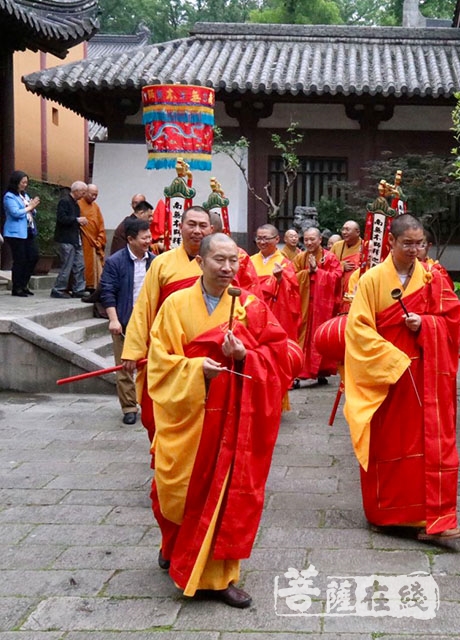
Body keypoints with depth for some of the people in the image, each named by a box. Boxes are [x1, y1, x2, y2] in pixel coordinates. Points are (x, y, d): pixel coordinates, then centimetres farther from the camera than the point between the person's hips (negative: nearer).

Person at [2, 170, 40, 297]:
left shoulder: (25, 195, 17)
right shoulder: (9, 196, -8)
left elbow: (32, 214, 21)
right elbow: (15, 213, -20)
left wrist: (33, 207, -1)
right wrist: (29, 207, -9)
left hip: (29, 232, 8)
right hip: (16, 233, -8)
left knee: (33, 257, 4)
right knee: (19, 260, -5)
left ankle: (24, 284, 17)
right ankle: (17, 288, 5)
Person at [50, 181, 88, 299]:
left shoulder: (75, 203, 17)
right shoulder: (64, 201, -11)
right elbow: (62, 219, -20)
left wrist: (80, 222, 4)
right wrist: (77, 219, -16)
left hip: (75, 239, 9)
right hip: (66, 239, -9)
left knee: (79, 266, 8)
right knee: (67, 266, -5)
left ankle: (78, 290, 14)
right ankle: (58, 290, 4)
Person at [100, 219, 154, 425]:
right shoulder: (115, 262, -7)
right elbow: (107, 292, -8)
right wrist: (113, 320, -15)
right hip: (124, 323, -3)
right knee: (124, 367, 2)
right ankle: (129, 408, 11)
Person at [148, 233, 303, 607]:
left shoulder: (252, 307, 1)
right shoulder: (177, 305, -1)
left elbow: (283, 355, -1)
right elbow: (161, 360, -3)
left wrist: (245, 356, -17)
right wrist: (194, 368, -20)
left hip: (234, 417, 0)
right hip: (186, 413, 0)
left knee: (228, 491, 1)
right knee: (182, 488, 11)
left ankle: (218, 574, 14)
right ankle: (175, 546, 41)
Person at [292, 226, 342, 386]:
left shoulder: (330, 258, 1)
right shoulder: (299, 258, 11)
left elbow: (336, 277, -10)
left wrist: (317, 270, -12)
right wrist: (307, 271, -10)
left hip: (323, 305, -3)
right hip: (304, 304, 3)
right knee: (304, 336, 0)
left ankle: (320, 371, 2)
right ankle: (304, 371, 4)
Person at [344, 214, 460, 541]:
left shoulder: (433, 278, 3)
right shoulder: (372, 279, -5)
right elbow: (359, 328, -10)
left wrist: (423, 324, -17)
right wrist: (394, 361, -17)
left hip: (428, 375, 2)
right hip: (383, 372, -1)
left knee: (432, 442, -3)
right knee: (386, 443, 9)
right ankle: (385, 512, 23)